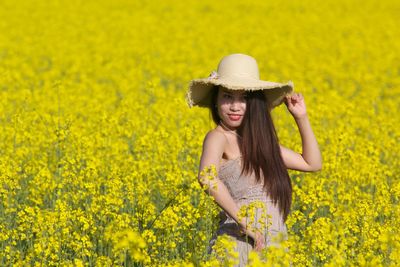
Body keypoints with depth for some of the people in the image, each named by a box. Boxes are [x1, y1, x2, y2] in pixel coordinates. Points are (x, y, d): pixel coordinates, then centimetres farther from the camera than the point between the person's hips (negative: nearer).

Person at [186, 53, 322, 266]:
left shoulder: (259, 140, 15)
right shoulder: (217, 138, -6)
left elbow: (312, 164, 22)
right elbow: (207, 177, -28)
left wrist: (301, 117, 16)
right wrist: (244, 222, -28)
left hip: (273, 248, 7)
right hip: (239, 244, -7)